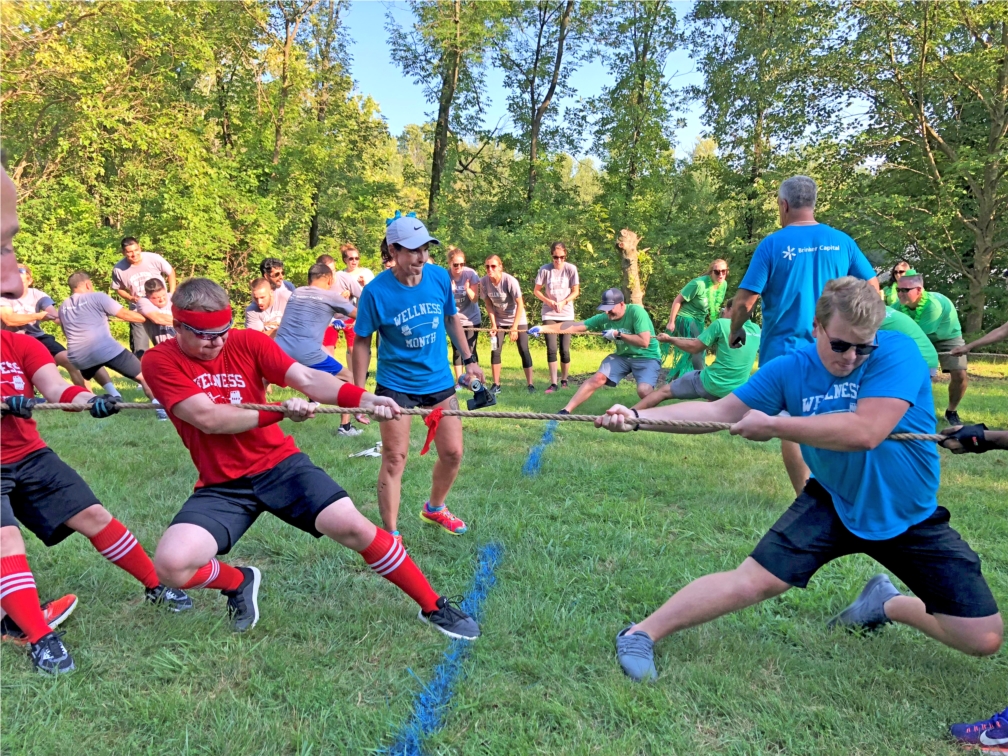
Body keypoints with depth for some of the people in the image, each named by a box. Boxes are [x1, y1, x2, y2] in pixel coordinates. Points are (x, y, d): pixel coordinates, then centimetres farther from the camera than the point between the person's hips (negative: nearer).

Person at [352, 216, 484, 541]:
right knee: (394, 459, -2)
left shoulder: (440, 277, -8)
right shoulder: (376, 291, -18)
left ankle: (434, 509, 37)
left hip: (440, 381, 4)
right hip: (396, 385, -4)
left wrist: (468, 359, 10)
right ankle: (391, 535, 12)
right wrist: (359, 391, -10)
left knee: (453, 453, 10)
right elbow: (362, 341, -8)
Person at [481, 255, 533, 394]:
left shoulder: (510, 281, -27)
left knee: (523, 350, -6)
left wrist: (514, 327, -23)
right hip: (499, 320, 3)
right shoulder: (484, 282, -16)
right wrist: (493, 324, -10)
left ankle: (530, 384, 0)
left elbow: (520, 304, -22)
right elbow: (488, 304, -5)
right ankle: (496, 385, 5)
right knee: (495, 350, -3)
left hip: (518, 319, -3)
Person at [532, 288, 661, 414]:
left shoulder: (636, 312, -24)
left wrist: (618, 334, -24)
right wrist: (542, 328, -18)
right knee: (598, 378, -10)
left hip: (647, 358, -5)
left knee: (643, 391, -27)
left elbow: (644, 342, -29)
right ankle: (566, 411, -4)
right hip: (623, 356, 5)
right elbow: (575, 327, -12)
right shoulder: (605, 318, -10)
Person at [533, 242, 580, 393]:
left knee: (564, 350, 1)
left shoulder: (571, 269, -6)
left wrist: (563, 302, -18)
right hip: (549, 314, 0)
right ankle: (553, 383, -1)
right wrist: (548, 301, -14)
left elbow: (576, 291, -2)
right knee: (551, 349, -5)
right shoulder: (545, 269, -5)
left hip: (566, 314, 0)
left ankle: (564, 381, 17)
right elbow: (536, 290, 3)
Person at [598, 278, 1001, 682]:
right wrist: (637, 416, -22)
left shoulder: (897, 353, -21)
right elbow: (718, 412, -10)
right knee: (752, 581, -14)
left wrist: (774, 426, -28)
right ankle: (641, 634, -2)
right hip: (833, 503, 1)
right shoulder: (791, 369, -11)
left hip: (909, 517, 0)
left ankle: (884, 604, 25)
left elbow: (864, 432, -35)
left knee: (984, 639, -1)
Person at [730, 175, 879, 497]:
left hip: (784, 347, -3)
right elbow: (872, 287, 8)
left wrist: (735, 331, 7)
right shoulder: (840, 241, 2)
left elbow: (745, 300, -10)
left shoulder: (772, 244, -7)